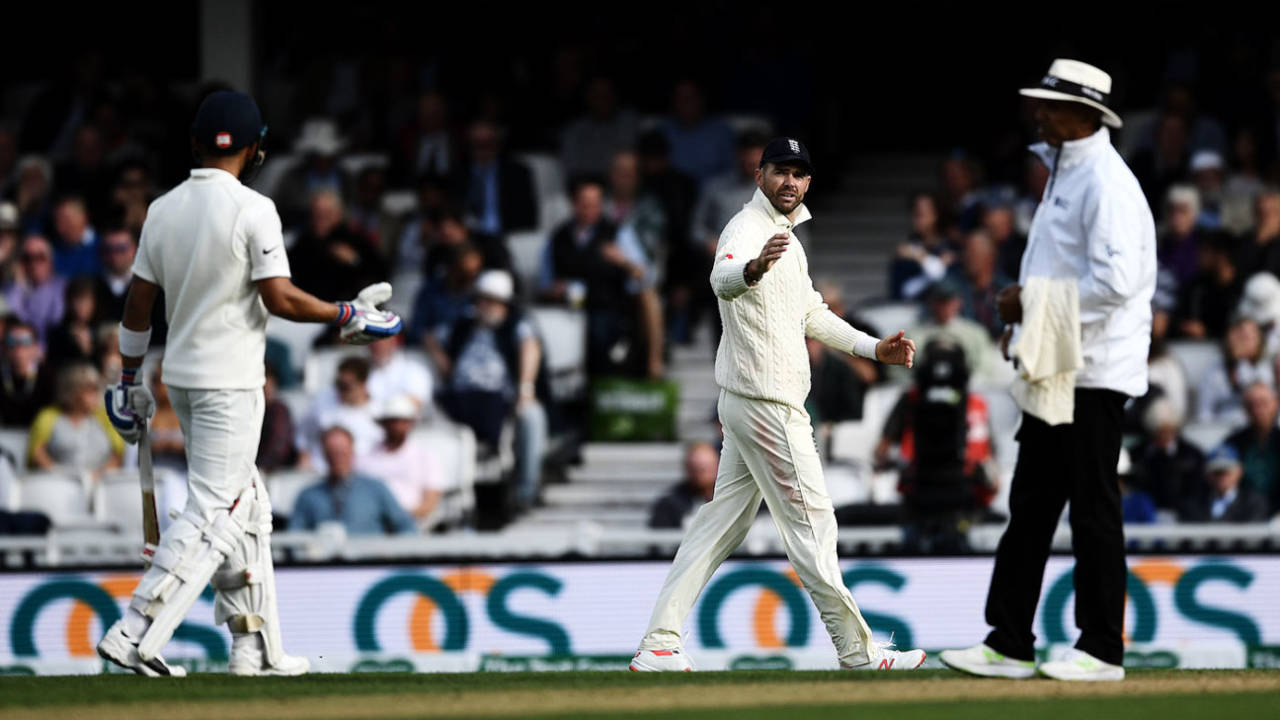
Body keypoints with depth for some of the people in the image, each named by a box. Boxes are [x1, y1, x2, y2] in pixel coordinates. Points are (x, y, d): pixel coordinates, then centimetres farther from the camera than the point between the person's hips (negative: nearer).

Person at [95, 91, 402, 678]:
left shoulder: (163, 210, 6)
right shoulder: (252, 210, -13)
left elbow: (139, 301, 9)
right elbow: (279, 299, -18)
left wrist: (128, 381, 17)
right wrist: (348, 315, -4)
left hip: (181, 378, 8)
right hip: (229, 381, -8)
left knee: (245, 507, 16)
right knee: (211, 512, -7)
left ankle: (255, 646, 16)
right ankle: (135, 632, -18)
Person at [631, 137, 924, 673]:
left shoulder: (786, 237, 18)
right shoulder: (747, 229, -15)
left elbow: (811, 315, 30)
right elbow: (723, 278, -39)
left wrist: (874, 348, 24)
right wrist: (753, 268, -61)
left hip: (747, 405, 10)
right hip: (766, 402, -10)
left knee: (722, 523, 9)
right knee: (810, 521, -4)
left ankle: (659, 647, 8)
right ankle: (858, 653, 2)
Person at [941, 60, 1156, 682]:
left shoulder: (1106, 182, -15)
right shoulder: (1064, 176, 17)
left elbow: (1116, 279, -26)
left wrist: (1036, 302, -18)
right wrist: (1026, 316, 12)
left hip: (1093, 372, -10)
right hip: (1053, 369, 10)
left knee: (1093, 509, -5)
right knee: (1030, 506, 10)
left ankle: (1102, 650, 0)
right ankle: (1009, 645, 12)